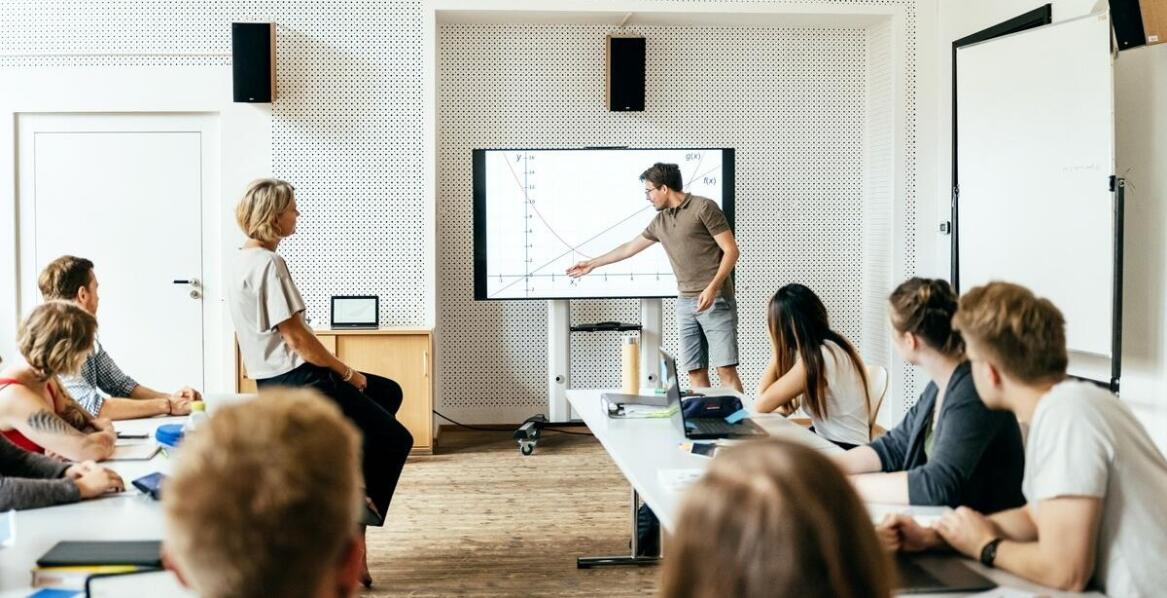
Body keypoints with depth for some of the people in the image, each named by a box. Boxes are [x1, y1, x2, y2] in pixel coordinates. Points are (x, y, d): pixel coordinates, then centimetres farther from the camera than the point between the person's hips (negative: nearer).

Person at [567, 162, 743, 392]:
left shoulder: (703, 207, -6)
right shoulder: (660, 222, 16)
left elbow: (731, 251, -9)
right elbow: (630, 247, 29)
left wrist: (712, 288, -20)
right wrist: (592, 264, 35)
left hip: (715, 300, -7)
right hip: (686, 303, 7)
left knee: (725, 369, -10)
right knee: (695, 371, 1)